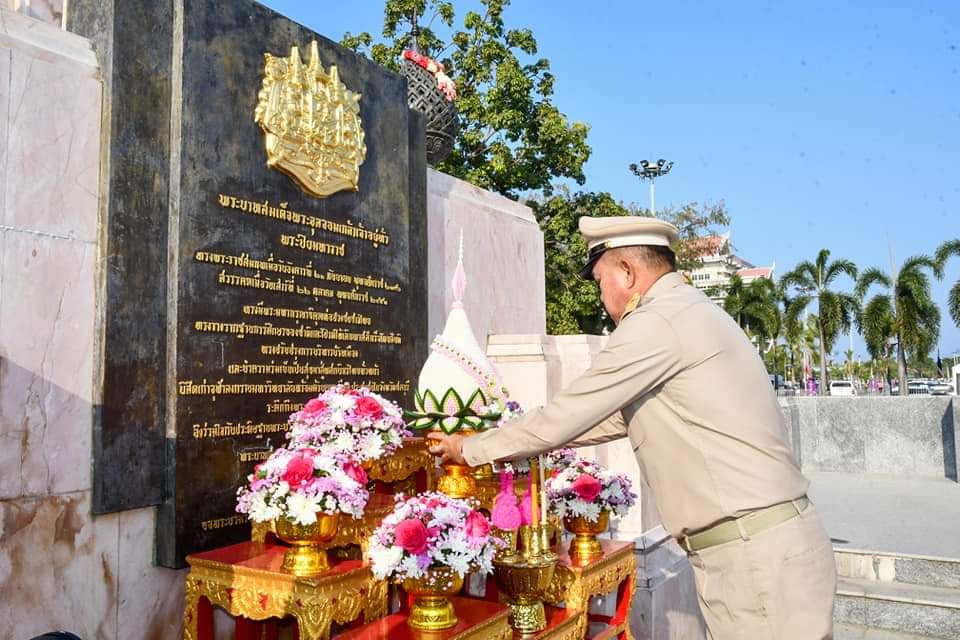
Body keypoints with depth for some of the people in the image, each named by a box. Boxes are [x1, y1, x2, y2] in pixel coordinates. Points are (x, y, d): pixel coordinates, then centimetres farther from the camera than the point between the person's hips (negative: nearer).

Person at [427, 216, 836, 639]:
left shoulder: (657, 322, -16)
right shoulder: (689, 314, 16)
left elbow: (562, 417, -12)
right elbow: (613, 419, 20)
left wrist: (469, 450, 4)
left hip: (757, 556, -9)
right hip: (762, 544, 9)